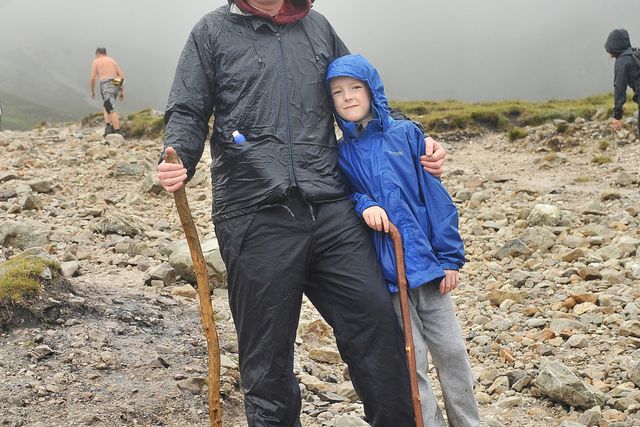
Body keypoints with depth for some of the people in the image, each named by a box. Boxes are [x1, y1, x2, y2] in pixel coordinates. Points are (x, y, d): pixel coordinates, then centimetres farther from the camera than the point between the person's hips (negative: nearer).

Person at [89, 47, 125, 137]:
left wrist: (91, 91, 14)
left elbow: (92, 78, 2)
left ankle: (117, 130, -20)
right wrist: (122, 91, 17)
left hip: (106, 85, -5)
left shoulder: (96, 61, 12)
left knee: (111, 110, -10)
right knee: (107, 106, 21)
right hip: (116, 86, 5)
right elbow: (122, 76, 15)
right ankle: (109, 127, 4)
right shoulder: (113, 61, 24)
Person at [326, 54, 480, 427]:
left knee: (451, 352, 10)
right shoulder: (341, 153, 2)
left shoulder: (406, 134, 0)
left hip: (428, 262, 0)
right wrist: (363, 205, -16)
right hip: (386, 273, 0)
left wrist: (450, 257, -2)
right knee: (412, 363, 6)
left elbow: (435, 197, 0)